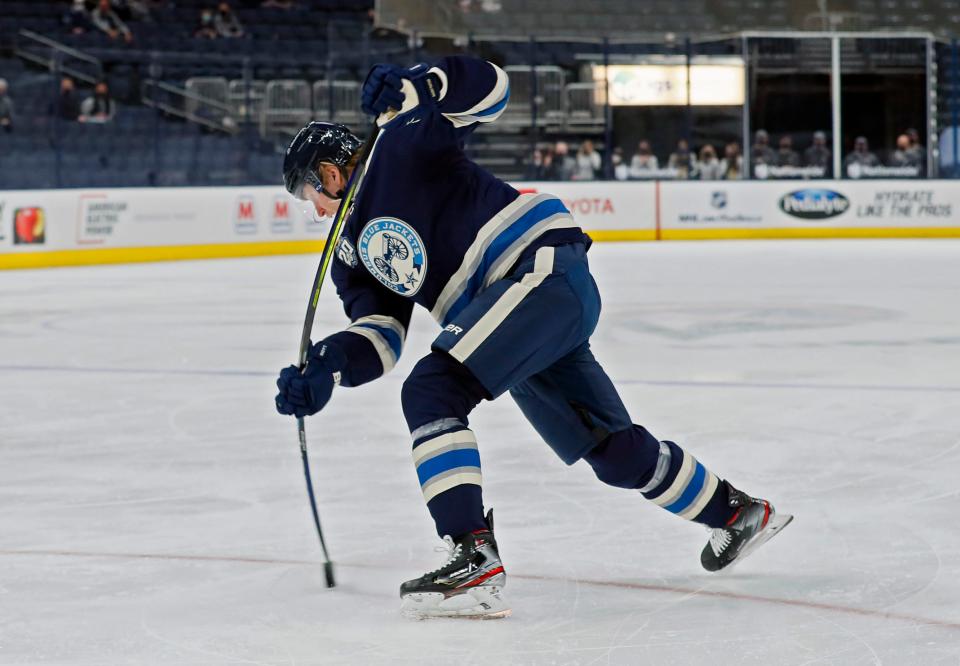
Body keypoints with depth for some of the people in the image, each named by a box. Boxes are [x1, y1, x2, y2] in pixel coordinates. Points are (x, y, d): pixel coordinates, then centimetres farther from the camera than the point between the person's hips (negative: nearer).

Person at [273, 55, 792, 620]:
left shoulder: (401, 142, -3)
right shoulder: (354, 252, 19)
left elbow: (486, 84, -10)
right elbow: (380, 338, 7)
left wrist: (407, 91, -18)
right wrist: (326, 367, -9)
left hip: (546, 271, -10)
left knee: (433, 392, -22)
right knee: (614, 450, 18)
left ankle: (475, 559, -29)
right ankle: (737, 514, 38)